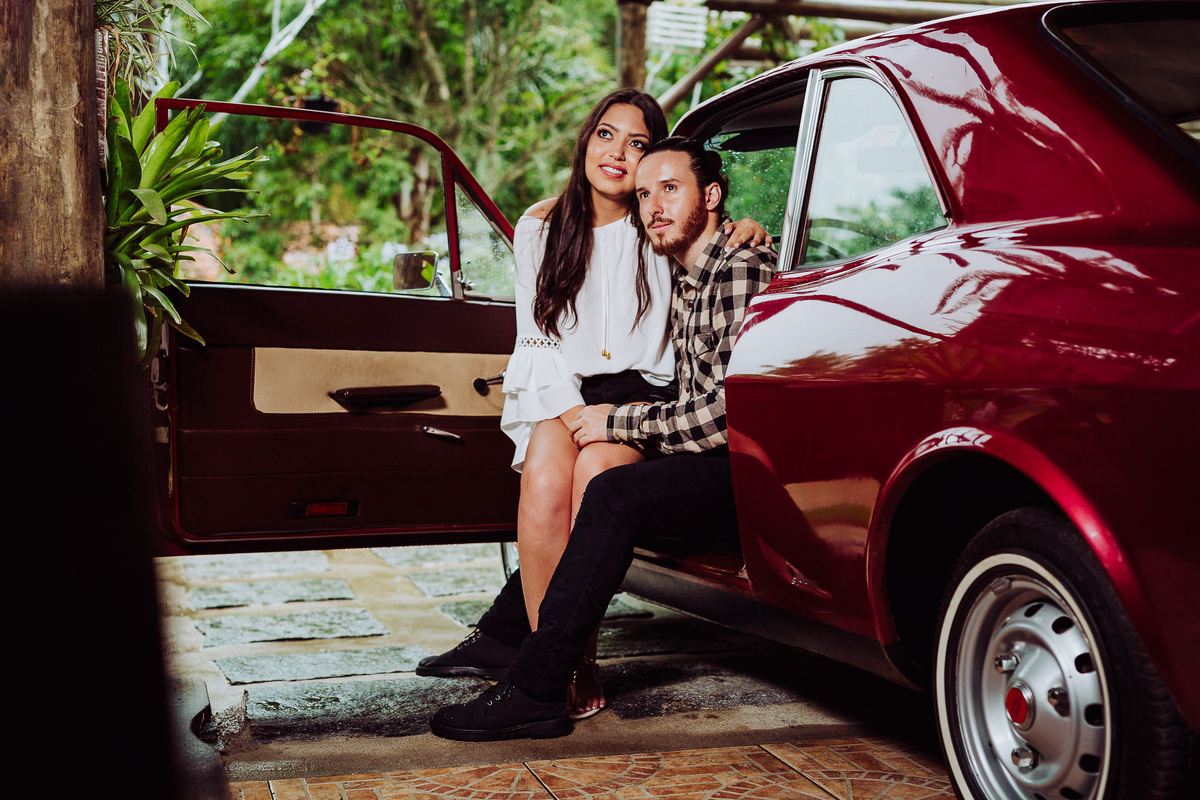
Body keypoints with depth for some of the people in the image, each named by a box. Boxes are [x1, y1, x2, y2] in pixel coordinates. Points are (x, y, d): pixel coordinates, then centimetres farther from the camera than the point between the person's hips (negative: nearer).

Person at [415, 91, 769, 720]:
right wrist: (572, 411, -16)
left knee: (595, 471, -34)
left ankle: (509, 631, -25)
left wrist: (750, 235, -2)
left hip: (641, 391, 0)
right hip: (555, 392, 0)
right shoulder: (541, 226, 10)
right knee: (545, 473, -33)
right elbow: (536, 339, 2)